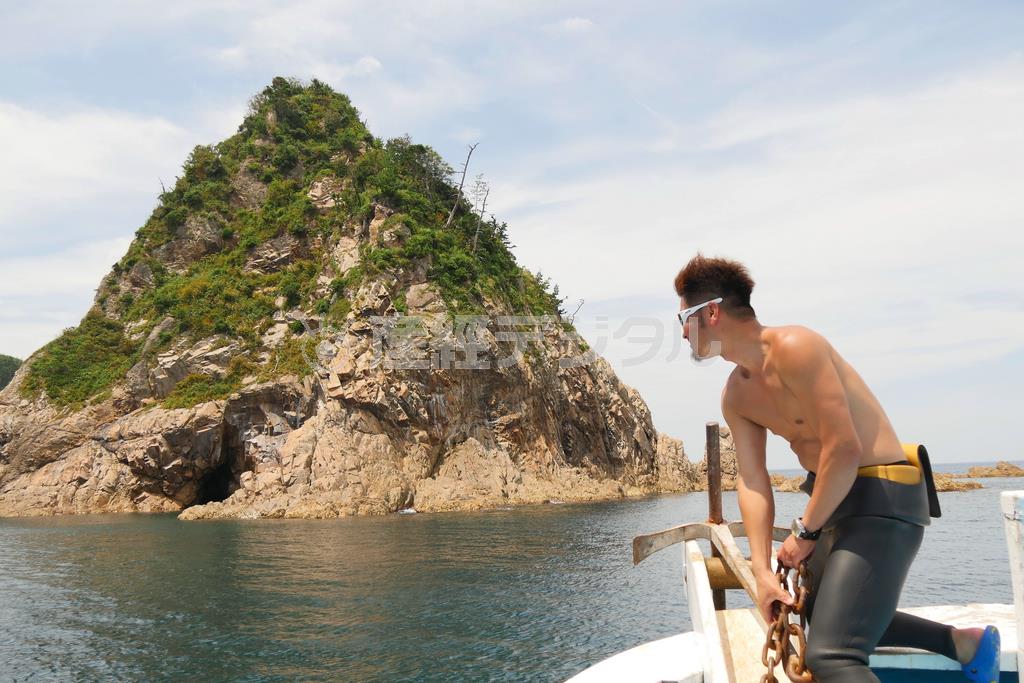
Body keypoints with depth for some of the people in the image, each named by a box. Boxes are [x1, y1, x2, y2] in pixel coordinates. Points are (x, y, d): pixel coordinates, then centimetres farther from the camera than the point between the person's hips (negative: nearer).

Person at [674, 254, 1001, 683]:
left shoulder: (793, 347, -22)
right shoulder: (735, 396, 5)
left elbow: (843, 449, -26)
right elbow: (751, 481, 0)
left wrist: (805, 531, -16)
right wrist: (762, 571, -8)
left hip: (882, 499, -10)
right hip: (833, 499, 10)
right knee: (820, 614, 29)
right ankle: (963, 642, 38)